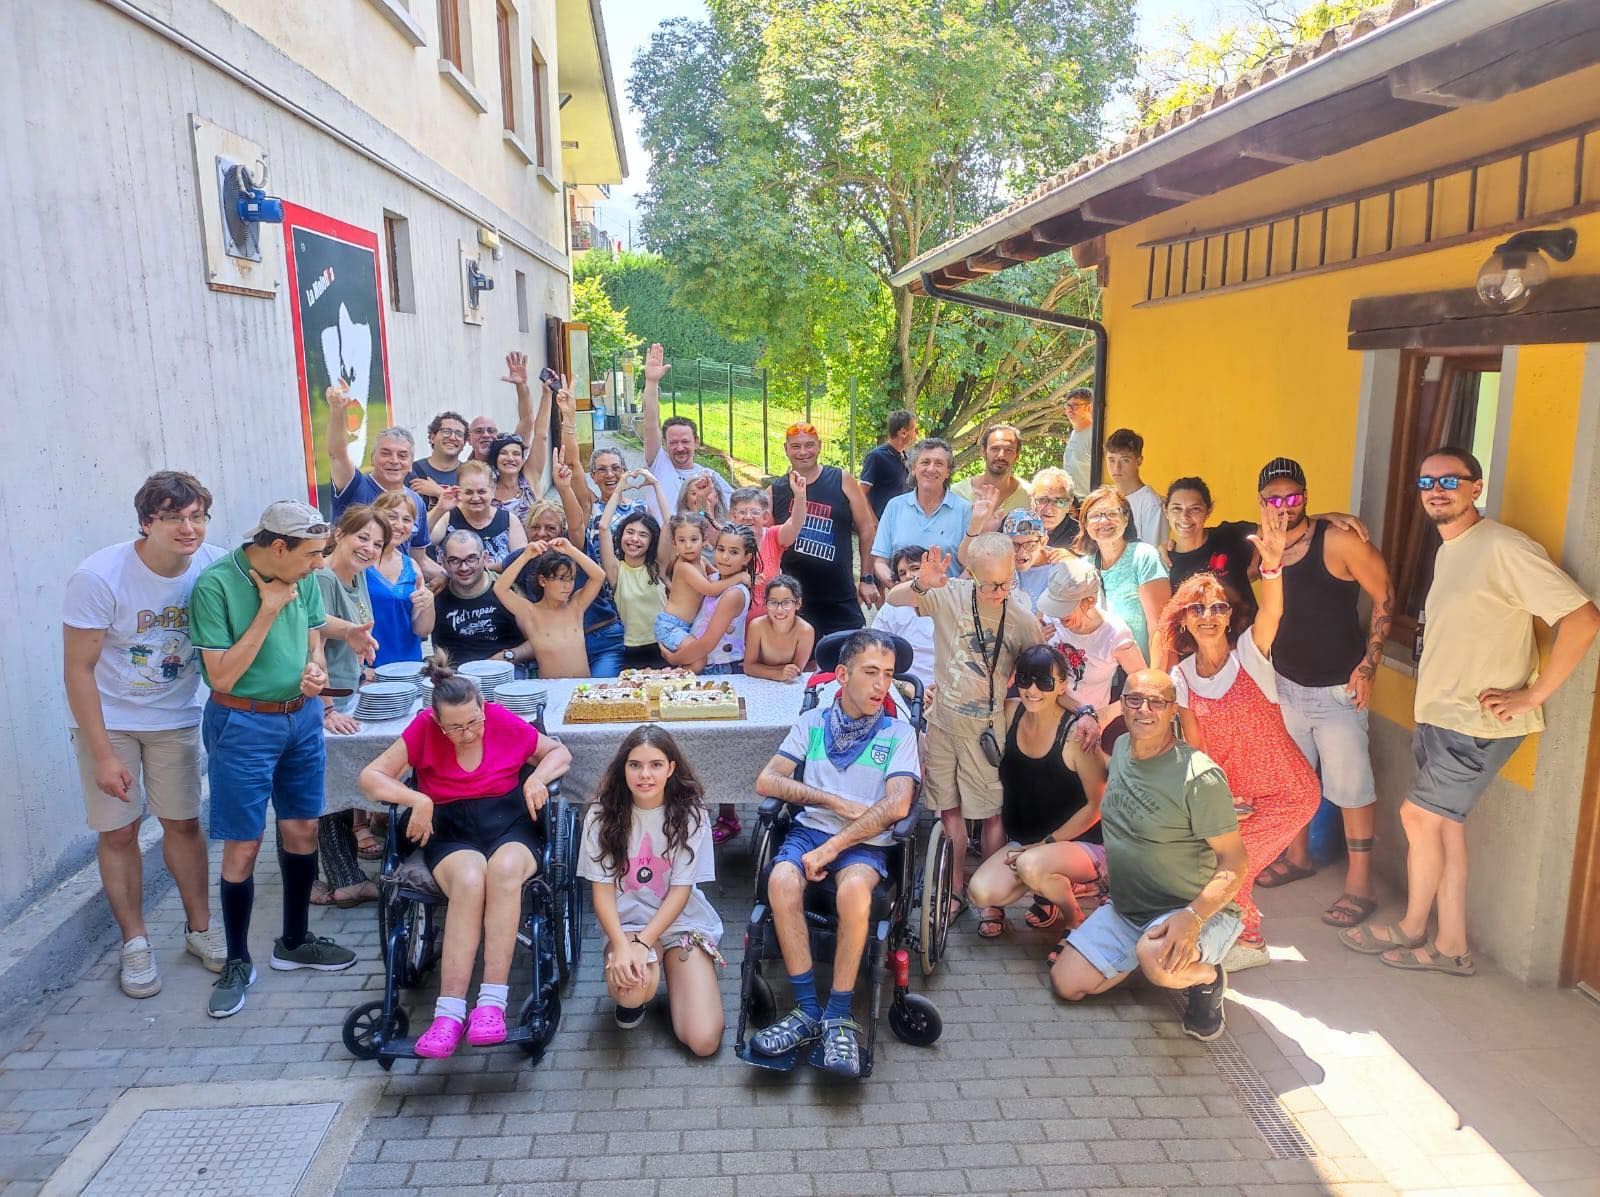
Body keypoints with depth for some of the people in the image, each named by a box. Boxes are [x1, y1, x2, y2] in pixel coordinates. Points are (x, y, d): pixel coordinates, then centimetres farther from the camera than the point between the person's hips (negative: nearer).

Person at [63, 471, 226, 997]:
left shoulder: (214, 567, -16)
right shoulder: (99, 577, -23)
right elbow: (78, 670, -17)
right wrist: (103, 754, -17)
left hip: (176, 717, 2)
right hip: (108, 719, -2)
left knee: (184, 821, 10)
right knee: (118, 831, 3)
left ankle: (200, 928, 26)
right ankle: (135, 943, 20)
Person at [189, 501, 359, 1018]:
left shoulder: (303, 579, -2)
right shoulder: (216, 583, -18)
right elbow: (222, 675, -18)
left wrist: (315, 669, -8)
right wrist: (267, 609, -21)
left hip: (303, 717, 6)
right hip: (244, 724, -5)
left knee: (302, 829, 14)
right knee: (243, 846, 2)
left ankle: (295, 942, 32)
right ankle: (237, 962, 21)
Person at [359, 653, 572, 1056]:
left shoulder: (504, 722, -1)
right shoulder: (423, 729, -2)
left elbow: (560, 752, 12)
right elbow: (371, 777, 0)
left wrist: (538, 777, -9)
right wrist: (417, 800, -16)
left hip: (509, 822, 0)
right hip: (450, 831, 0)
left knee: (504, 870, -37)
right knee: (469, 879, -36)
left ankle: (492, 1003, -37)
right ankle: (449, 1012, -37)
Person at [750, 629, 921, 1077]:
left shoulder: (899, 733, 6)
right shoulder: (812, 722, 12)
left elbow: (896, 806, -8)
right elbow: (767, 781, 4)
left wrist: (829, 849, -17)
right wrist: (837, 803, -7)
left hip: (865, 842, -2)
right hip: (809, 829, 2)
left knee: (854, 888, -36)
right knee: (782, 880, -31)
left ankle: (839, 1016, -22)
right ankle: (808, 1010, -20)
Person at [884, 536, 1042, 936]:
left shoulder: (1021, 618, -7)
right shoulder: (950, 595, -9)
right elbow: (894, 599, -11)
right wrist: (921, 585, -31)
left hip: (986, 724, -1)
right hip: (943, 717, 2)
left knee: (992, 811, 3)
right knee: (949, 807, 12)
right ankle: (955, 890, 28)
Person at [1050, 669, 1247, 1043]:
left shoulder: (1199, 776, -21)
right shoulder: (1122, 748, 1)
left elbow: (1235, 862, -19)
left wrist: (1193, 917, -34)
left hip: (1200, 911, -7)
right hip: (1125, 910, 7)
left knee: (1157, 959, -39)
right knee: (1066, 985, -1)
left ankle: (1206, 976, -3)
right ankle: (1142, 953, 20)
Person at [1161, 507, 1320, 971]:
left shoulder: (1249, 653, -15)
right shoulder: (1181, 679, -4)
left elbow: (1271, 612, -37)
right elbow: (1195, 749, 0)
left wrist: (1272, 564, -55)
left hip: (1286, 792, -5)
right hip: (1230, 793, 5)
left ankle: (1248, 941, 18)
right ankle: (1240, 929, 28)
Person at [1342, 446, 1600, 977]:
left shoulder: (1504, 548, -17)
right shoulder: (1447, 551, 12)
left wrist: (1532, 695, -19)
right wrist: (1430, 706, 8)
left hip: (1479, 722, -8)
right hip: (1438, 716, 8)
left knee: (1419, 815, -1)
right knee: (1443, 825, 12)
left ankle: (1412, 929, 20)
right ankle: (1450, 946, 23)